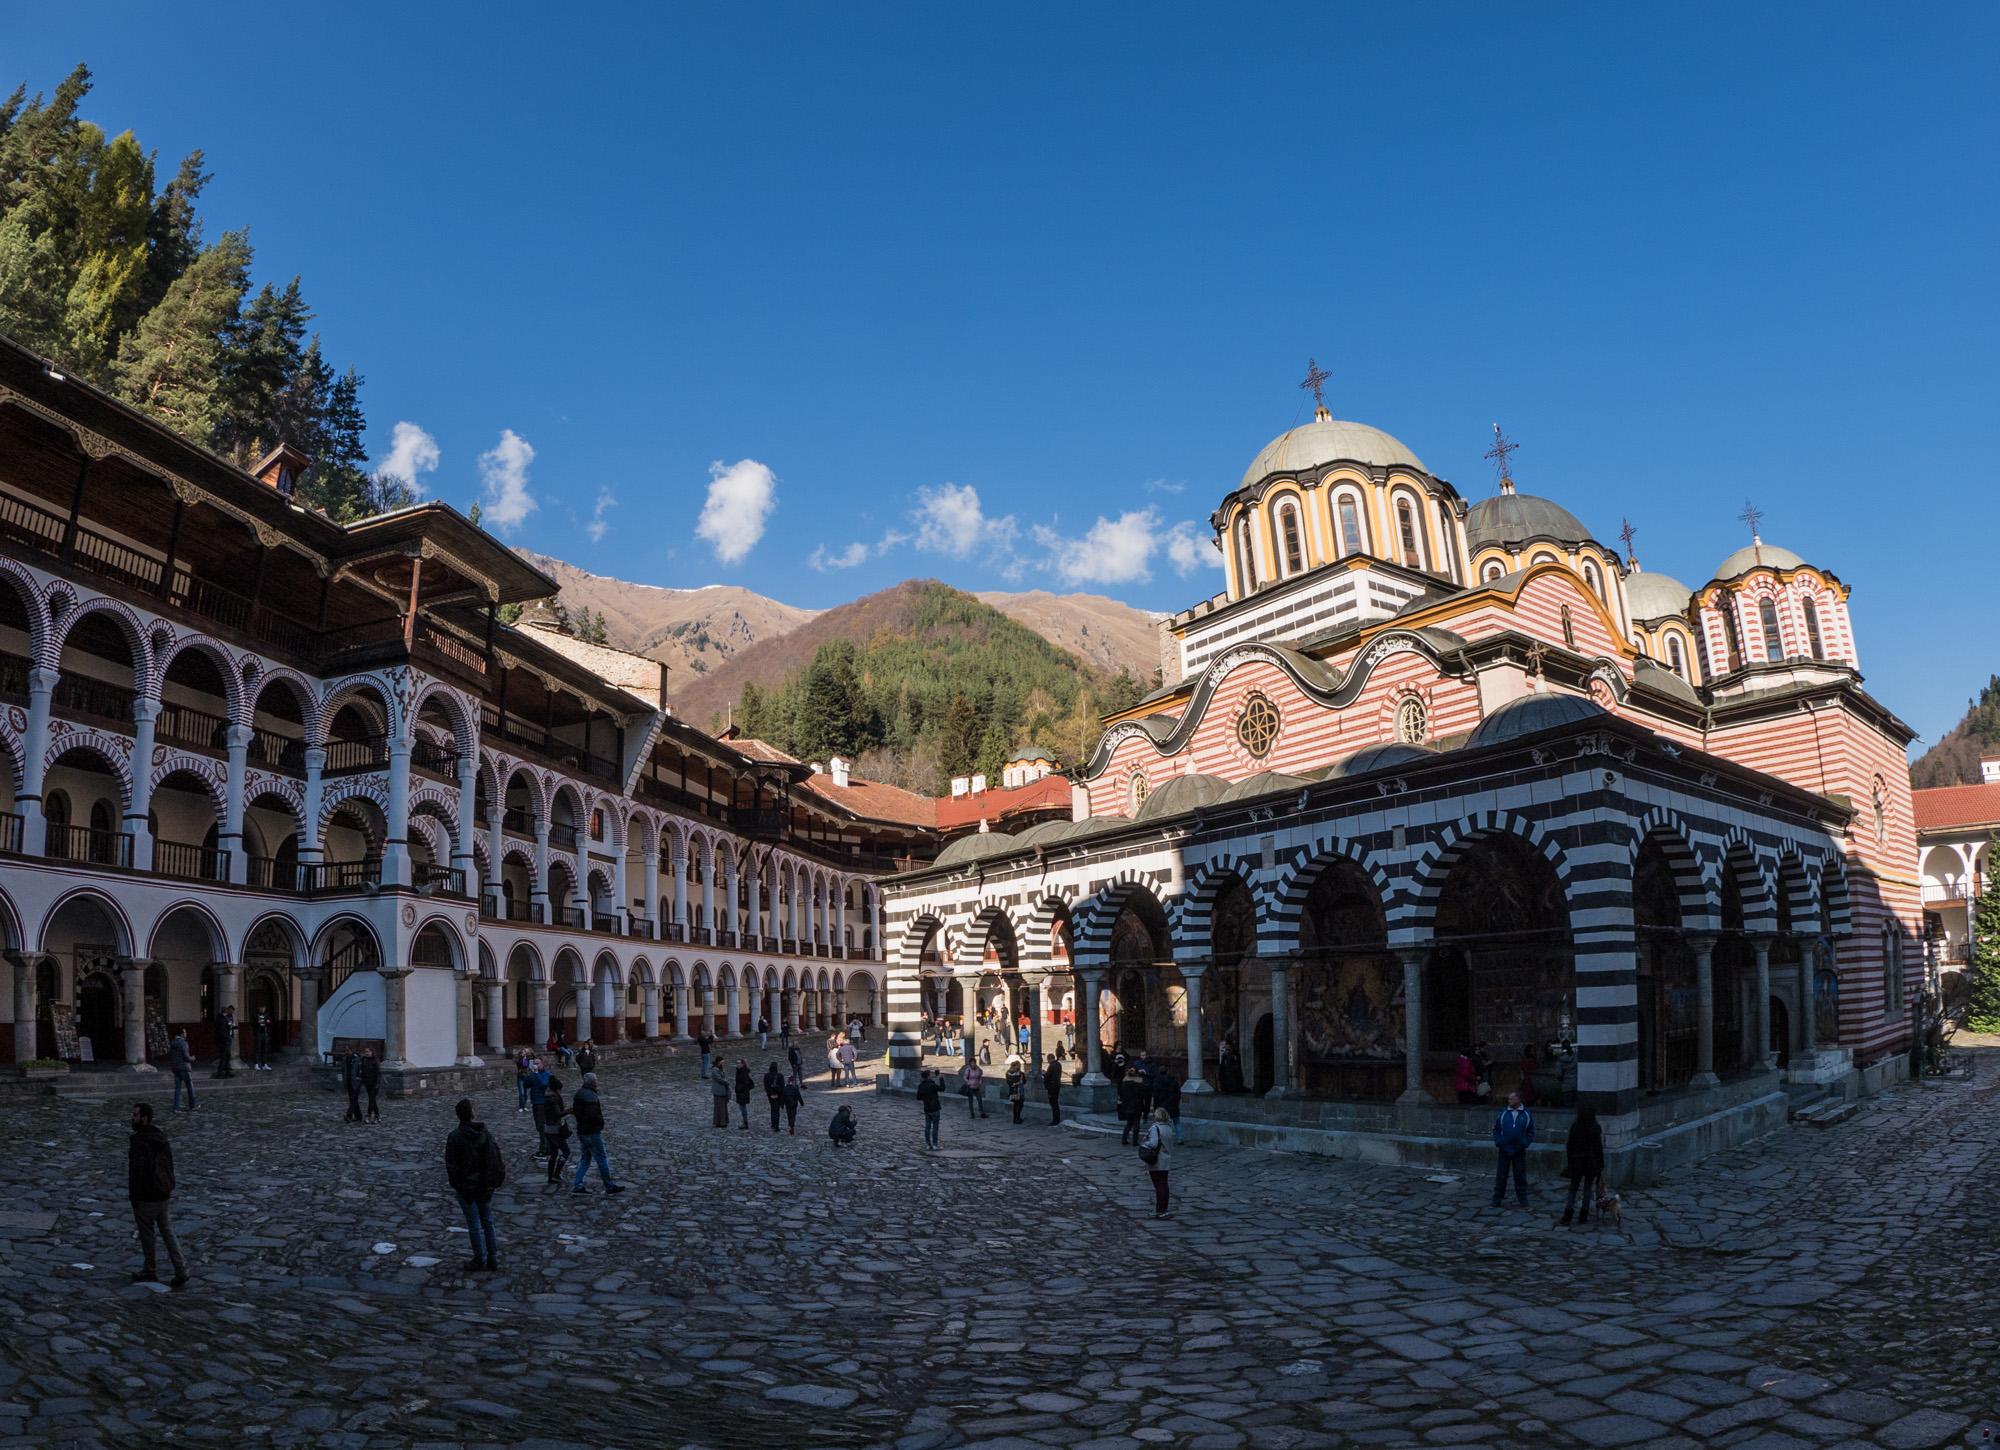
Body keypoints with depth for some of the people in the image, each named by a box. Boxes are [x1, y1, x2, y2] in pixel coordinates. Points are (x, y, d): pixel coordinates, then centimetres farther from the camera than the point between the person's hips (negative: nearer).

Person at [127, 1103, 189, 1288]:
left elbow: (136, 1172, -21)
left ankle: (151, 1271, 24)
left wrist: (133, 1199, -12)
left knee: (147, 1234, 10)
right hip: (163, 1194, 8)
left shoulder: (140, 1142, -21)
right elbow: (170, 1166, 13)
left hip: (146, 1197, -8)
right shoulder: (161, 1138, 6)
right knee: (167, 1231, 13)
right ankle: (181, 1270, 7)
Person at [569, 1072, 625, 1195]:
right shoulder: (591, 1096, -24)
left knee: (585, 1158, 18)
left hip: (581, 1132, 9)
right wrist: (601, 1122, -11)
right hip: (592, 1133, -9)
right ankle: (610, 1187, 11)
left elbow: (575, 1111, 15)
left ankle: (577, 1186, 16)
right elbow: (593, 1115, -29)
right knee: (602, 1160, 2)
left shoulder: (579, 1093, 6)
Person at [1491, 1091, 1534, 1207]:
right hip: (1504, 1150, 1)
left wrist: (1525, 1143, -4)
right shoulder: (1503, 1113, 3)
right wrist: (1498, 1142, -3)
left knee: (1520, 1176, 6)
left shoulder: (1526, 1114, 1)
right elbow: (1496, 1129, 8)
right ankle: (1497, 1199, 10)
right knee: (1501, 1175, 3)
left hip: (1519, 1151, -1)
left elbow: (1531, 1131, 7)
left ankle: (1523, 1199, 18)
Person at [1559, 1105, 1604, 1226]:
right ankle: (1583, 1216, 11)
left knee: (1573, 1189, 8)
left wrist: (1569, 1162, 9)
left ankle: (1567, 1214, -5)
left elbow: (1569, 1146, 0)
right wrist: (1600, 1165, 1)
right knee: (1588, 1189, 10)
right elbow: (1599, 1148, -7)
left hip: (1576, 1162, 1)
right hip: (1591, 1163, -1)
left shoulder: (1574, 1127, -3)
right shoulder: (1596, 1129, -9)